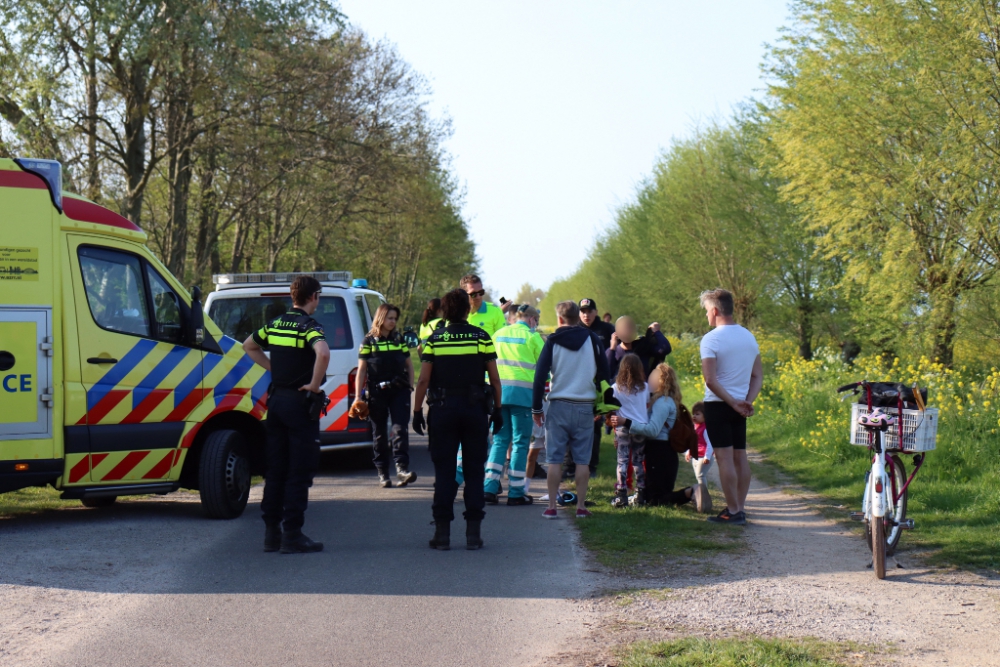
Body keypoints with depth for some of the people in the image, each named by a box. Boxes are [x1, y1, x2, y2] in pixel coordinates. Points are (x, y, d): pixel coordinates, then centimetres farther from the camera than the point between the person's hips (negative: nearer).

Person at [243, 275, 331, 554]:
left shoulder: (275, 324, 10)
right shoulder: (309, 326, -13)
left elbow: (249, 345, 25)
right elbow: (323, 353, -33)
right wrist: (314, 384, -20)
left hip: (276, 399, 7)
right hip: (300, 402, -7)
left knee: (275, 470, 11)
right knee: (299, 473, -2)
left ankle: (272, 533, 14)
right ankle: (292, 536, -3)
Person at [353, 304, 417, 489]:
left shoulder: (399, 340, 11)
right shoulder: (369, 341, 2)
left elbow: (409, 364, 18)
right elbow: (361, 370, 1)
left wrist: (410, 386, 6)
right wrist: (358, 397, -4)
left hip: (399, 391, 2)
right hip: (377, 392, -2)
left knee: (400, 429, -10)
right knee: (380, 433, 6)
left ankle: (402, 468, -17)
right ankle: (382, 473, 12)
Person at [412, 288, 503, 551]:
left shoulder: (434, 339, 0)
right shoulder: (482, 337, 0)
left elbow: (423, 380, -4)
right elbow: (494, 379, 0)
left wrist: (417, 411, 4)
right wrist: (498, 409, 9)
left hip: (442, 409, 0)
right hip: (475, 408, 0)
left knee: (444, 472, 4)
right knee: (475, 471, 6)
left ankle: (442, 531, 2)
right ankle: (473, 532, 5)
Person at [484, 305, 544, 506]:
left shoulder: (498, 334, 14)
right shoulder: (532, 337, -1)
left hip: (499, 389, 5)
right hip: (523, 392, -5)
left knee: (500, 440, 10)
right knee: (520, 442, 1)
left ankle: (490, 488, 2)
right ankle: (515, 493, 2)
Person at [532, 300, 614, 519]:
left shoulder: (553, 341, -1)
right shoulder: (592, 340, 3)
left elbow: (540, 375, -4)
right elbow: (603, 373, 7)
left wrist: (536, 408, 2)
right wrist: (602, 404, 17)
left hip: (558, 405, -1)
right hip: (585, 406, 1)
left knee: (554, 458, 2)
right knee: (582, 459, 6)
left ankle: (552, 507, 1)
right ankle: (581, 506, 6)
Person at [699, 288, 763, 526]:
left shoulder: (711, 339, -12)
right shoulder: (749, 337, 10)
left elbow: (710, 379, -20)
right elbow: (758, 376, 8)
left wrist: (734, 403, -15)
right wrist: (747, 401, -2)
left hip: (718, 405, -7)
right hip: (740, 405, 7)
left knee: (724, 457, -6)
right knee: (740, 456, 9)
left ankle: (733, 511, -6)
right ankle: (740, 508, 12)